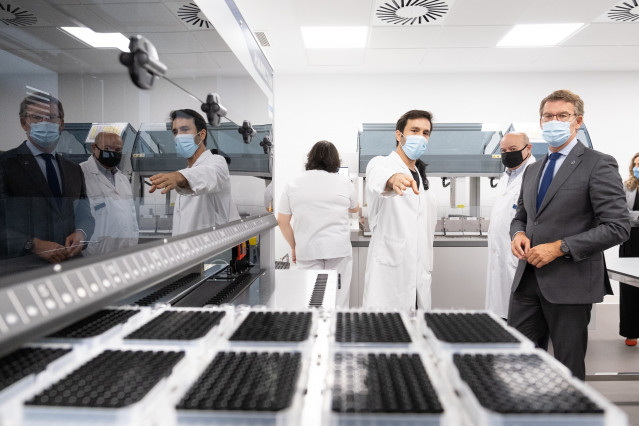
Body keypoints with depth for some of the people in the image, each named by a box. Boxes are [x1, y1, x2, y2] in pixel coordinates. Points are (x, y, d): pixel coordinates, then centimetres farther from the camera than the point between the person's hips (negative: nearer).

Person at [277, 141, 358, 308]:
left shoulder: (292, 184, 1)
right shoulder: (344, 183, 1)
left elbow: (282, 222, 2)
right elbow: (355, 209, 20)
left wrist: (294, 247, 14)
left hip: (307, 250, 1)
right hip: (338, 250, 0)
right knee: (338, 300, 5)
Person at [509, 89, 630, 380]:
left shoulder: (598, 165, -6)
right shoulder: (532, 170, 14)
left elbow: (617, 227, -13)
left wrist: (559, 247, -18)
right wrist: (518, 233, -1)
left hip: (569, 282, -6)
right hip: (528, 279, 6)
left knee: (568, 368, 9)